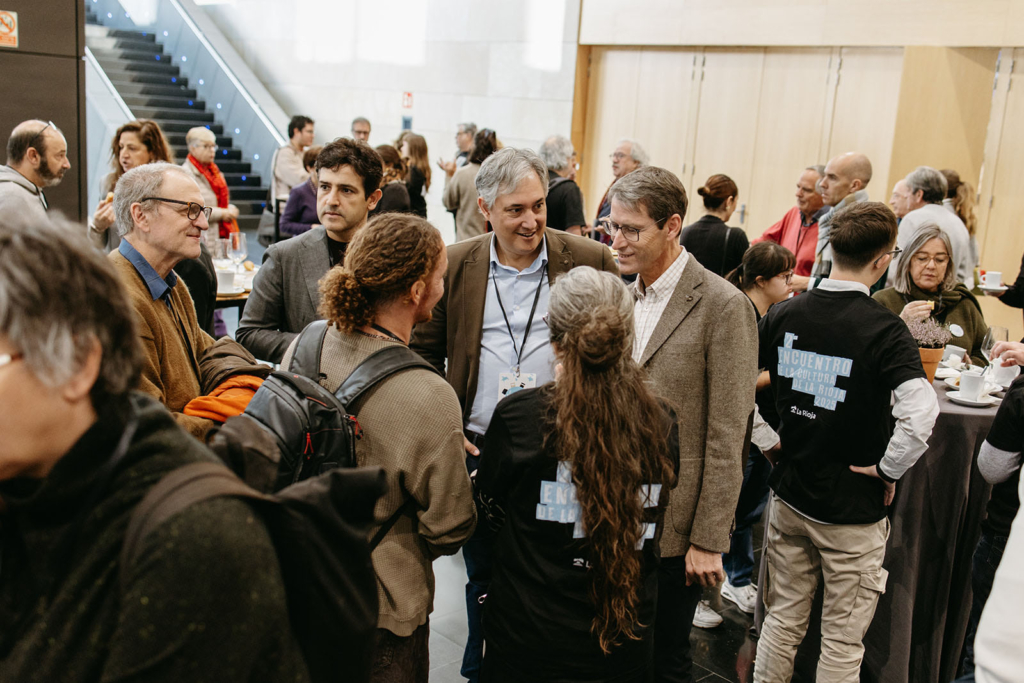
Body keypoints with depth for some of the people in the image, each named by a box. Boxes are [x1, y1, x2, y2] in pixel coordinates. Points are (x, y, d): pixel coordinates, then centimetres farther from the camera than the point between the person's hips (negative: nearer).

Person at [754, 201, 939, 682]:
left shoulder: (783, 314, -3)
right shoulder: (884, 329, -17)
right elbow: (921, 412, -29)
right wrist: (888, 468, -14)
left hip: (788, 495, 4)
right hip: (852, 510, -4)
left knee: (782, 621, 19)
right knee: (841, 641, 12)